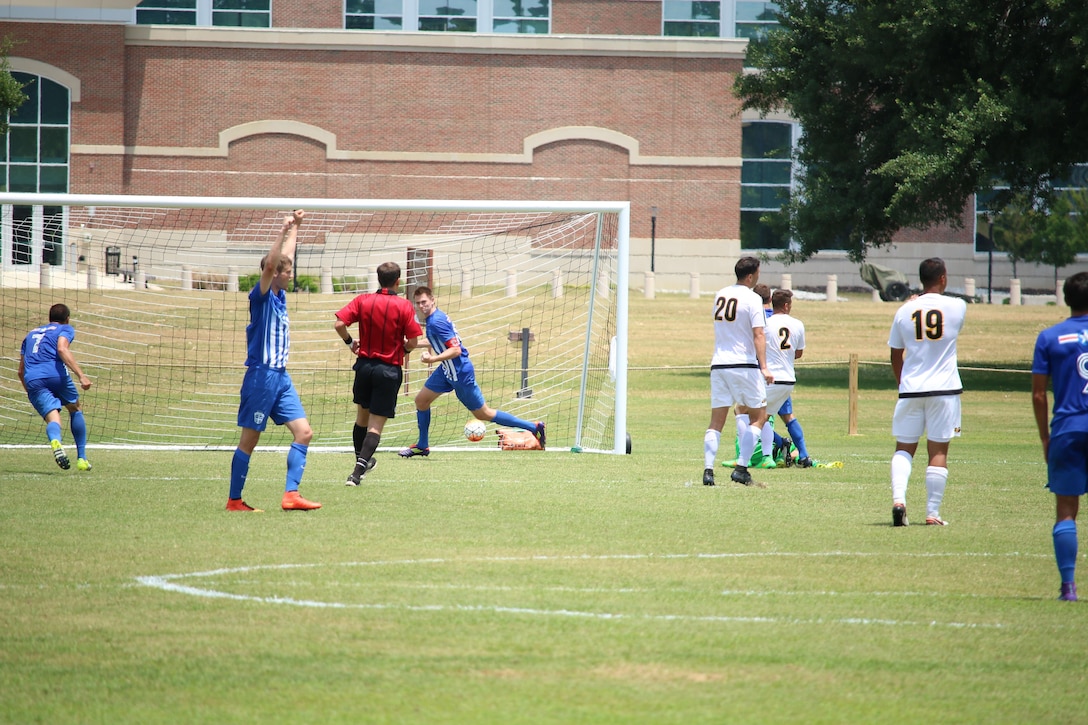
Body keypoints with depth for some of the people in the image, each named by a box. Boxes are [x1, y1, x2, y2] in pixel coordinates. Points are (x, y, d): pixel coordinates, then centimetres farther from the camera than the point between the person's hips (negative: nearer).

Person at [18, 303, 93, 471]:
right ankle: (81, 458, 17)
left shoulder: (31, 334, 33)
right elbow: (62, 349, -7)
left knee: (53, 418, -9)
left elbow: (21, 371, 30)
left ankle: (55, 441, -46)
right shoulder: (65, 329, 16)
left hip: (32, 379, 3)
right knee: (76, 410, 21)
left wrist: (29, 391, 45)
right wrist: (81, 375, -14)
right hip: (56, 374, -3)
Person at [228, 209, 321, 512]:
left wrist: (295, 227, 32)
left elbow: (285, 258, 27)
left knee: (304, 432, -2)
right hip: (261, 376, -8)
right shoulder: (261, 297, -9)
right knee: (249, 440, -2)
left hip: (281, 377, 8)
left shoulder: (280, 296, 13)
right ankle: (234, 500, 4)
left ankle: (291, 494, -5)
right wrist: (284, 231, -28)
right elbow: (270, 264, -26)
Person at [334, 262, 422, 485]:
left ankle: (362, 460, 40)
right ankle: (358, 471, -17)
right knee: (376, 425, -3)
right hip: (389, 370, -3)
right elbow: (413, 341, -12)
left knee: (362, 417, 23)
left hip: (365, 364, 3)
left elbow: (339, 324, -11)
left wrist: (350, 342, 7)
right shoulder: (404, 306, -9)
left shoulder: (363, 301, -2)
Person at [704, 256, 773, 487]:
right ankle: (741, 468, -4)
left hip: (718, 364, 5)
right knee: (758, 416, 6)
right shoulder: (752, 299, -8)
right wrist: (764, 367, -20)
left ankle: (708, 470, -6)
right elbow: (758, 334, -16)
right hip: (744, 364, -5)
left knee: (716, 421, 6)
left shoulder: (720, 295, 11)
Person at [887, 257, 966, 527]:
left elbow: (895, 355, 9)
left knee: (904, 448, 10)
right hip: (944, 390, -1)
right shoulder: (956, 307, -4)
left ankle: (898, 498, -12)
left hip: (910, 390, 1)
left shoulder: (905, 311, 1)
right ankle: (933, 512, 3)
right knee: (938, 451, 4)